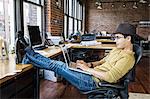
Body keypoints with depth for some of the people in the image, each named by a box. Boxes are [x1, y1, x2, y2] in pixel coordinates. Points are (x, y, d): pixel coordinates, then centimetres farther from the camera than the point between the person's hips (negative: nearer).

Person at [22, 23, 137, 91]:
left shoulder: (128, 58, -15)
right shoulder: (116, 50, 15)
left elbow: (110, 77, -26)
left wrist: (87, 69, -19)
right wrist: (89, 64, 3)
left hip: (92, 82, -8)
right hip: (91, 74, 8)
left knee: (58, 65, -9)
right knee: (59, 64, 0)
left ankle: (30, 56, 6)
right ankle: (30, 57, 11)